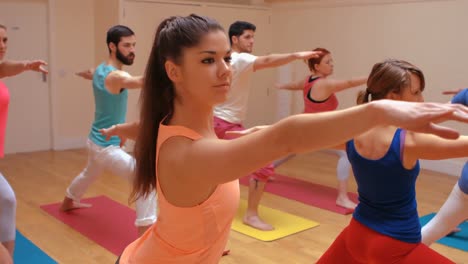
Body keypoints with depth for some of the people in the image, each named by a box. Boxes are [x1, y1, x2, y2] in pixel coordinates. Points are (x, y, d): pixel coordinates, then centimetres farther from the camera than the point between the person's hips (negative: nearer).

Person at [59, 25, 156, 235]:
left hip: (96, 140, 10)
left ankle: (68, 202, 63)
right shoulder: (115, 76, -25)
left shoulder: (100, 70, 4)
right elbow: (143, 81, -48)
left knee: (89, 174, 37)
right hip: (107, 146, -10)